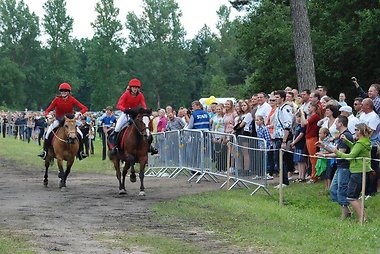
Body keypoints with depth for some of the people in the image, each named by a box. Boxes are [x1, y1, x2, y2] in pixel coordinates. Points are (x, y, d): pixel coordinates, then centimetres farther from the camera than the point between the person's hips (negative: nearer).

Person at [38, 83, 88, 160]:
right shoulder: (57, 99, -13)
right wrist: (47, 115, -35)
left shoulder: (72, 99, -14)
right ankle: (45, 151, -15)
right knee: (48, 132, -24)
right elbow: (47, 111, -12)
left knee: (80, 134, -17)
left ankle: (80, 152, 0)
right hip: (59, 120, 0)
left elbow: (84, 108, -19)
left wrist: (80, 113, -39)